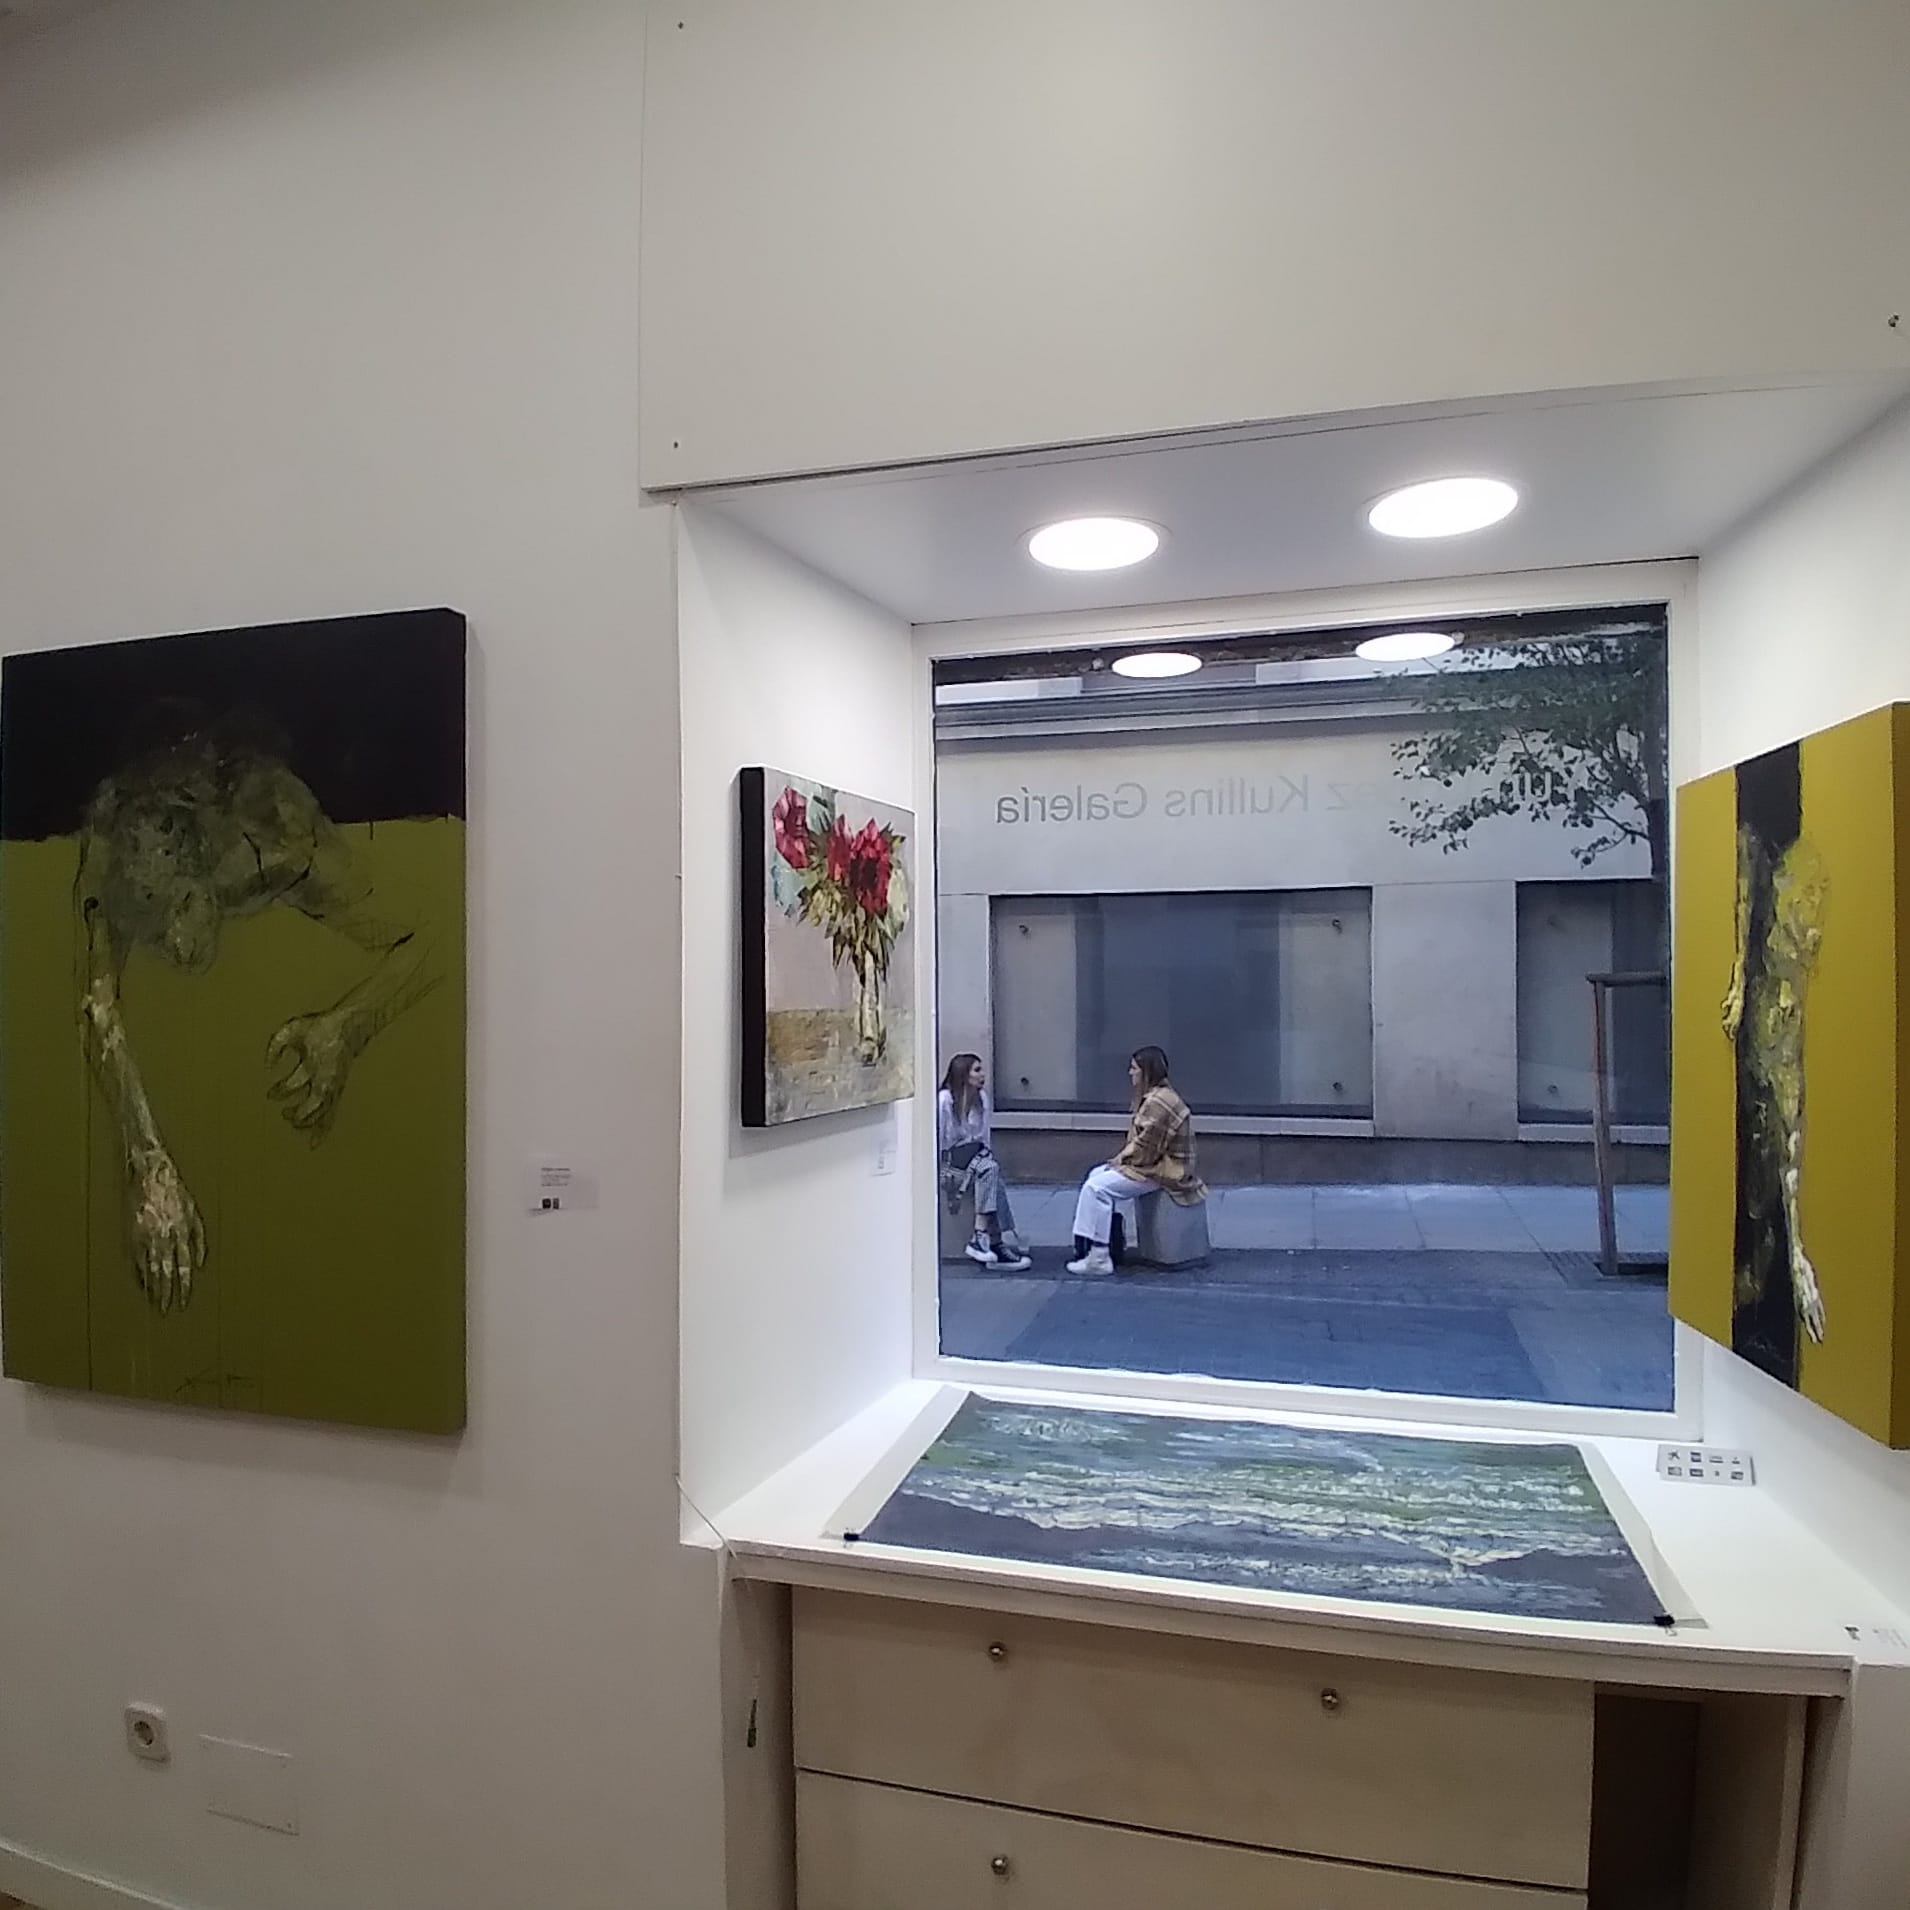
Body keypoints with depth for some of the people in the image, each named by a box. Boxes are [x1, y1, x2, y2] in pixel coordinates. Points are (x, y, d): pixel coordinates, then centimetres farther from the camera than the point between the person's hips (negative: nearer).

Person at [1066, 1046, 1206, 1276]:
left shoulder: (1158, 1102, -23)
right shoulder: (1152, 1097, 13)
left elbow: (1146, 1147, -24)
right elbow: (1140, 1139, 16)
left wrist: (1123, 1158, -9)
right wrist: (1122, 1157, 3)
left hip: (1162, 1171, -12)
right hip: (1152, 1164, 12)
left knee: (1097, 1187, -18)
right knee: (1096, 1175, 17)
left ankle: (1099, 1258, -18)